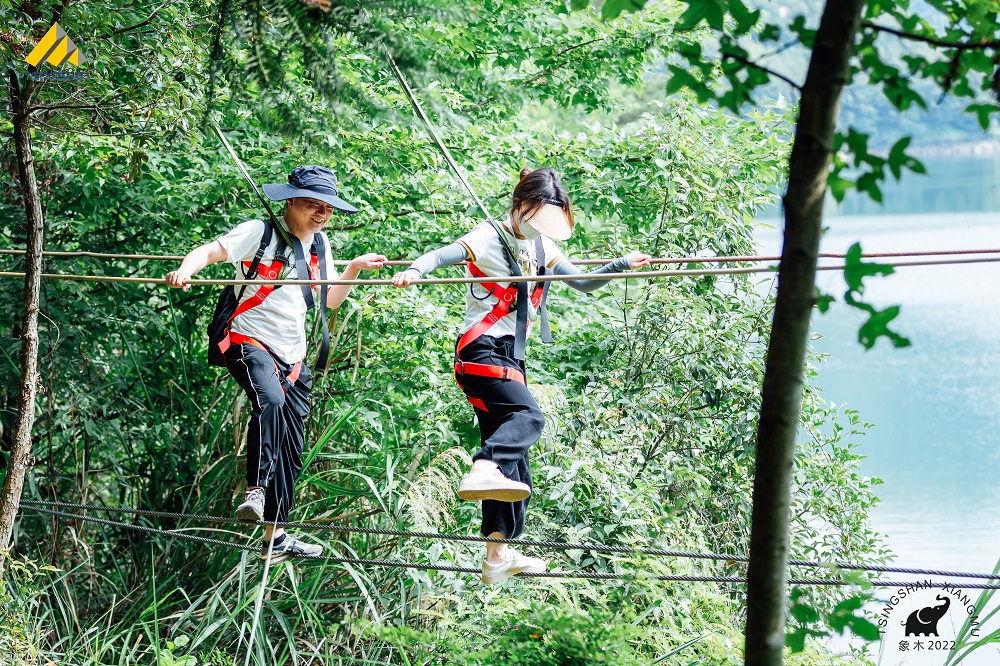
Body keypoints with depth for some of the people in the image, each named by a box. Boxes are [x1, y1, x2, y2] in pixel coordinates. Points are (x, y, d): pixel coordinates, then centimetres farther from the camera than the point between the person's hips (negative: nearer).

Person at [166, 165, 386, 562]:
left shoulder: (320, 244, 13)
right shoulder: (260, 233, -8)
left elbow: (329, 300, 22)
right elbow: (210, 251, -20)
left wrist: (355, 269, 9)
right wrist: (185, 270, -39)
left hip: (292, 356, 7)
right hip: (250, 342, -7)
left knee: (291, 448, 8)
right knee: (269, 400, -38)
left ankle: (276, 536, 17)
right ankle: (255, 489, -34)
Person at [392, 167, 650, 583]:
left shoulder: (541, 248, 17)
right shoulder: (490, 238, -6)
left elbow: (582, 282, 20)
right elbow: (444, 254, -22)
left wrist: (622, 266, 3)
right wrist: (414, 271, -43)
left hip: (510, 358, 8)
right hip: (481, 351, -8)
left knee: (514, 459, 7)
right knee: (526, 416, -32)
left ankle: (499, 555, 12)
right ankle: (483, 472, -54)